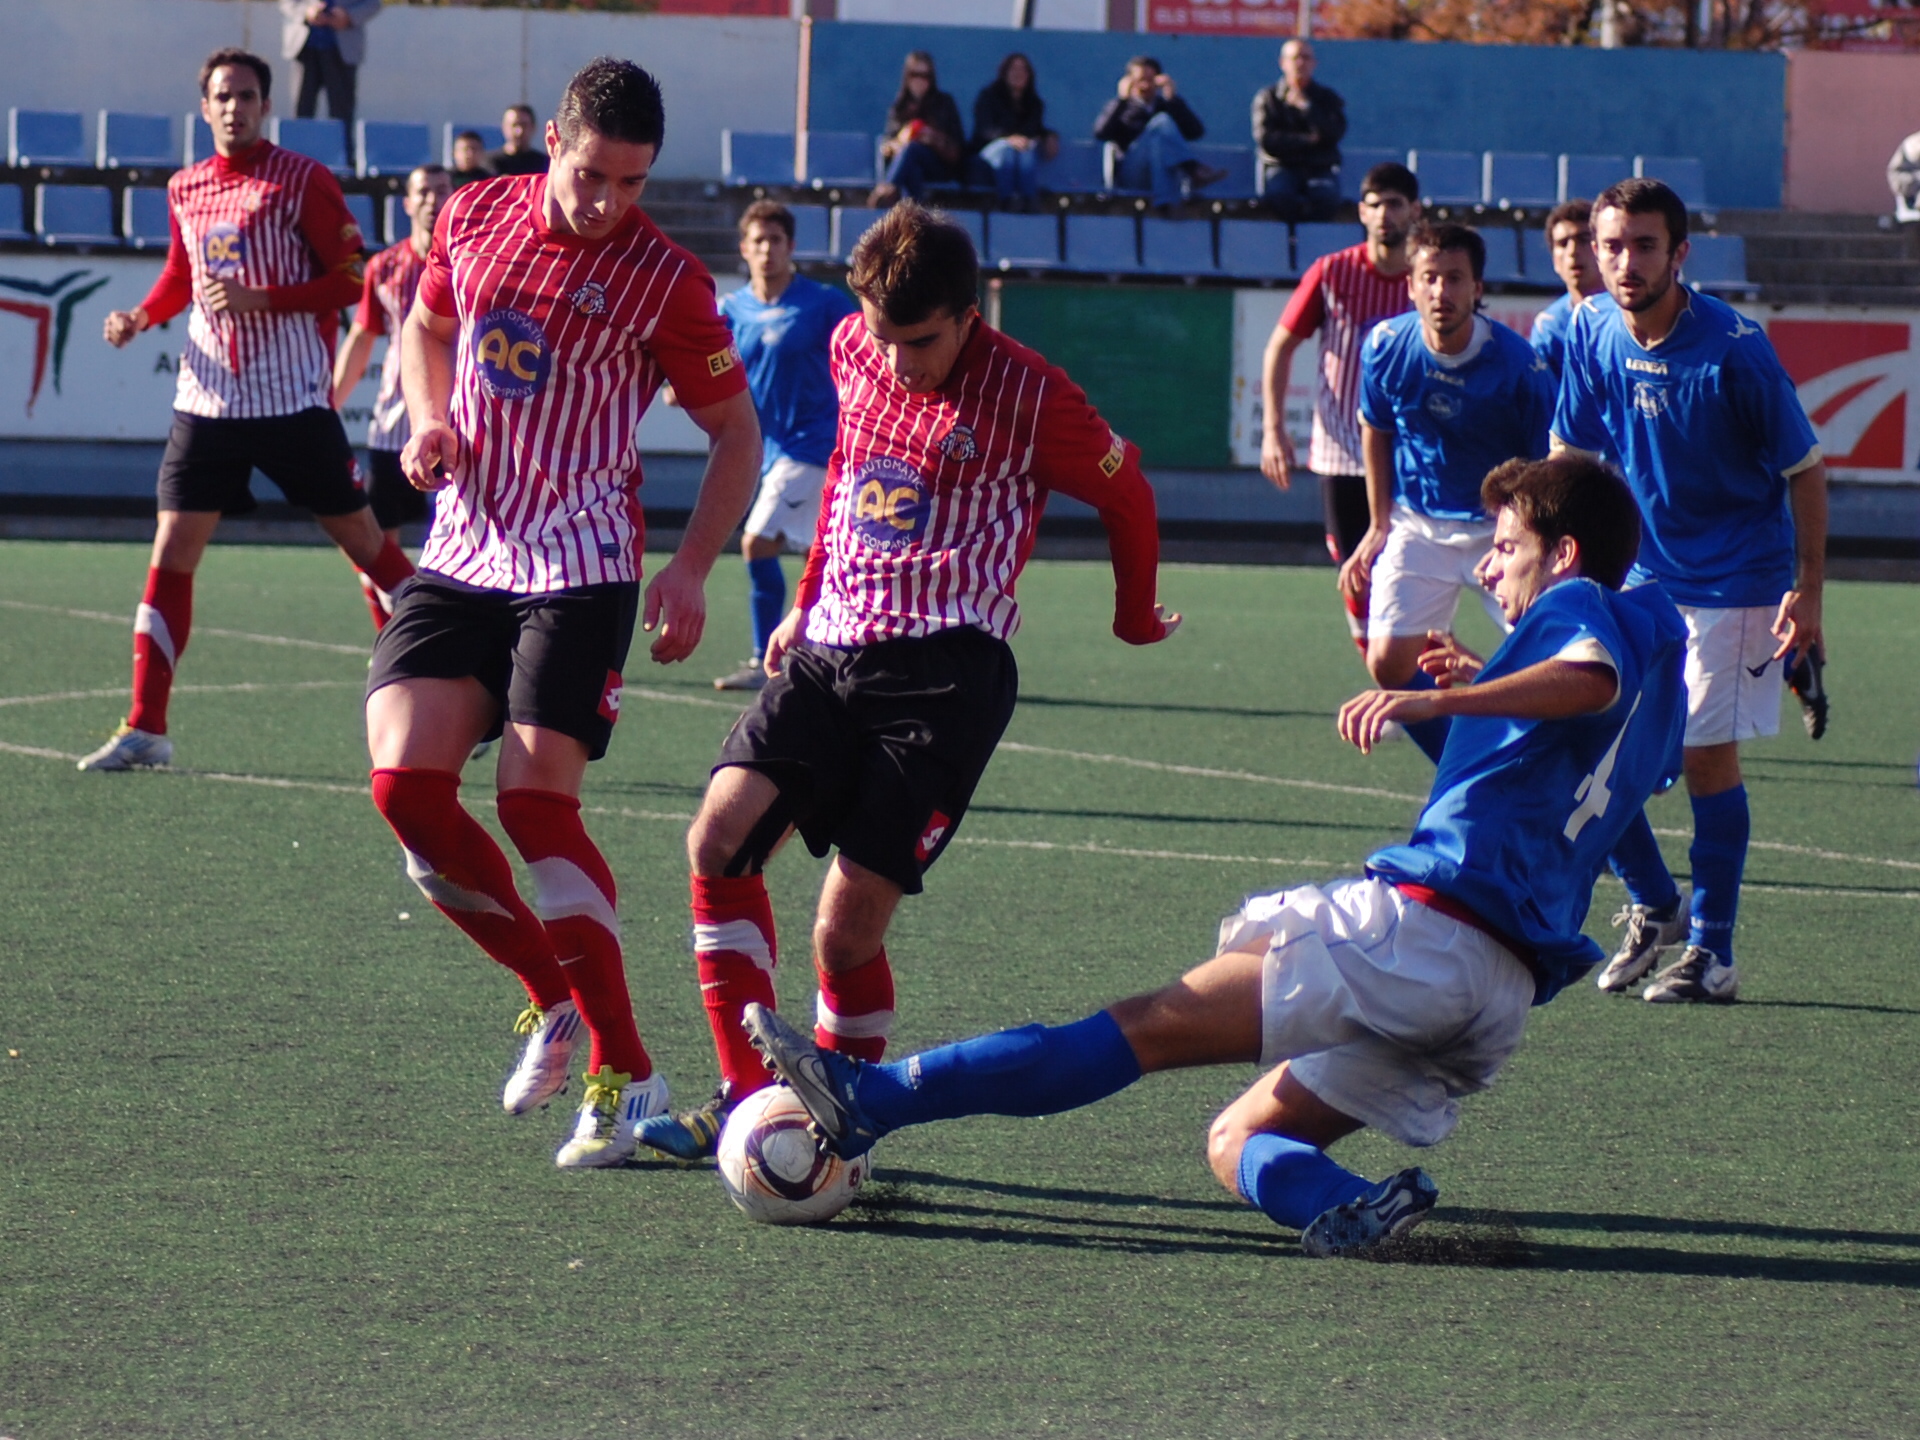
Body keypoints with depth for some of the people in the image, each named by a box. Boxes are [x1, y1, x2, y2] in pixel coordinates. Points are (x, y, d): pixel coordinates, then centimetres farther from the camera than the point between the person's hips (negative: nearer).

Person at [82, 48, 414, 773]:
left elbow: (351, 278, -8)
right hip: (207, 402, 4)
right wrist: (142, 316, 5)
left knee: (362, 539, 3)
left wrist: (260, 298, -18)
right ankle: (144, 728, 2)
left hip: (294, 400, -4)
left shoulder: (303, 181, -6)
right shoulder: (184, 189, 9)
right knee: (171, 553, -2)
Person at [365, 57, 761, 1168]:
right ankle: (555, 1001, 9)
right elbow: (427, 327, 24)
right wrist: (429, 419, 2)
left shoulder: (663, 279, -8)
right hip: (462, 555, 5)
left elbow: (736, 429, 2)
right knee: (404, 778, -10)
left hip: (580, 567, -5)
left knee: (538, 803, -15)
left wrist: (691, 570, -9)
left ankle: (625, 1072, -7)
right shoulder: (476, 219, 4)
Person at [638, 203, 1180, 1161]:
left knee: (848, 926, -12)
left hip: (946, 668, -5)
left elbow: (1125, 494, 9)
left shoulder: (1027, 397, -7)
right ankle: (746, 1095, -8)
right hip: (829, 651, 6)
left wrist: (1136, 615, 24)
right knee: (719, 838, -15)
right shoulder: (852, 352, 9)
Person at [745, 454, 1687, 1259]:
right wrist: (1487, 691, 44)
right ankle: (1346, 1206, -22)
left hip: (1424, 921, -9)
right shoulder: (1651, 637, 28)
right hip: (1508, 992, 9)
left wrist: (1442, 700, -38)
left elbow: (1593, 677, -26)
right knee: (1236, 1142, 9)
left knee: (1153, 1027, -11)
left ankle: (868, 1100, -15)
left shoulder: (1581, 605, 0)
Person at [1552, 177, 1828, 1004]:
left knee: (1707, 754, -6)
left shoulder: (1733, 348, -20)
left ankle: (1711, 953, 5)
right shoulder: (1592, 332, -5)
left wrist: (1808, 591, -13)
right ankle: (1653, 910, 23)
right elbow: (1572, 456, 8)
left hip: (1736, 582, -5)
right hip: (1640, 575, 5)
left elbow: (1804, 470, -11)